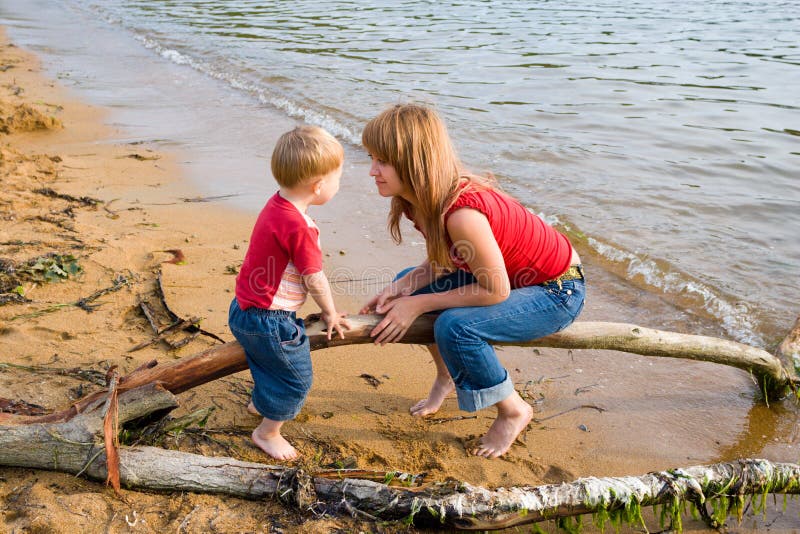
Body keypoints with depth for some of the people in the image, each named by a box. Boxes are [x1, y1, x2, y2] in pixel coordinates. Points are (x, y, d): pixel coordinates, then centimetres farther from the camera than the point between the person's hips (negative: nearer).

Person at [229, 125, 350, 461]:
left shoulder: (277, 205, 2)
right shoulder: (299, 227, -29)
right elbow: (315, 280, -19)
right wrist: (330, 313, -1)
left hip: (246, 309, 10)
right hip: (268, 320, -10)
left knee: (271, 363, 33)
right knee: (296, 377, 7)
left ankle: (261, 403, 56)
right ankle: (267, 432, 23)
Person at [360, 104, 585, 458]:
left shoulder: (461, 213, -36)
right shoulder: (423, 199, -9)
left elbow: (496, 291, -28)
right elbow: (442, 262, 3)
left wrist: (419, 304, -22)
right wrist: (400, 287, -14)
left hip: (556, 293, -9)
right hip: (507, 274, 9)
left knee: (455, 326, -30)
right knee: (408, 285, 5)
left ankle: (513, 411, -3)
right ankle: (447, 376, 25)